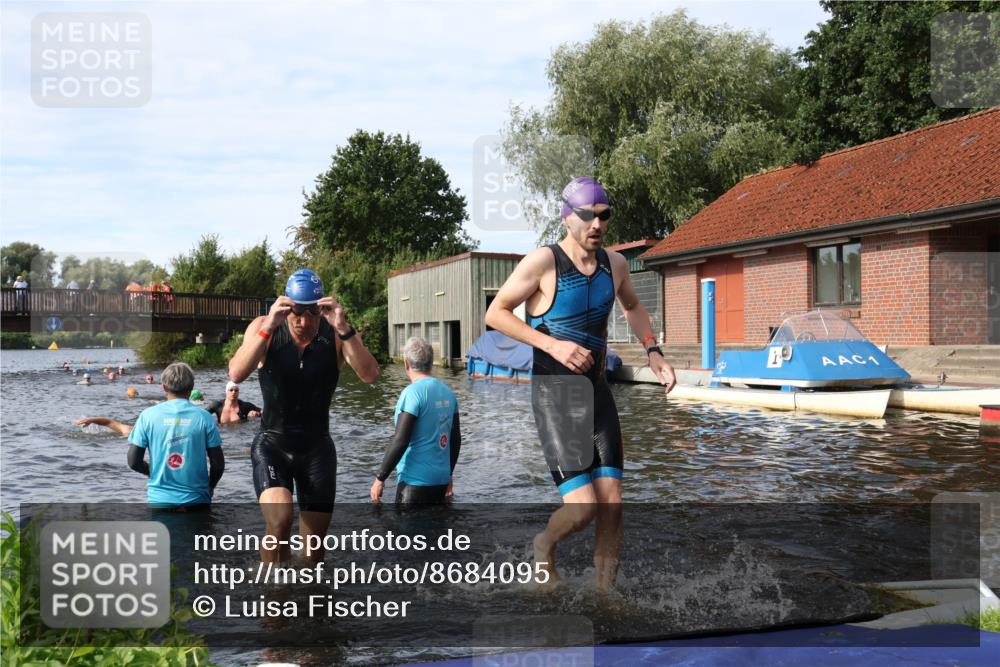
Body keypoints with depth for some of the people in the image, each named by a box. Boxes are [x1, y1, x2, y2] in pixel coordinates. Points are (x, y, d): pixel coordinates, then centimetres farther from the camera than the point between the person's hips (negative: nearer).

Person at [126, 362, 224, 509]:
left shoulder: (148, 416, -4)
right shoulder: (203, 417, -5)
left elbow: (133, 462, -4)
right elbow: (218, 464, -4)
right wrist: (209, 487, 16)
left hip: (159, 500, 1)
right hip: (196, 500, -1)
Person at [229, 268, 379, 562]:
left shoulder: (336, 334, -9)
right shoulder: (264, 328, -10)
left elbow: (370, 375, -23)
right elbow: (236, 374, -24)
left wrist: (344, 329, -34)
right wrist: (268, 328, -35)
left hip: (317, 447, 2)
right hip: (272, 443, -2)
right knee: (279, 522, -26)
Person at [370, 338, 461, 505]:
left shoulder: (412, 393, -14)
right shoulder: (448, 393, 8)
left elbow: (400, 441, -18)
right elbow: (456, 440, 14)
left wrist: (380, 478, -12)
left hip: (416, 480, -8)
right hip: (440, 479, 8)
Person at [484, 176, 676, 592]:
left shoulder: (614, 264, 6)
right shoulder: (542, 262, -12)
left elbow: (632, 307, 26)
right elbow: (496, 314, -8)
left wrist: (653, 353, 12)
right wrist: (552, 345, -18)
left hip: (597, 393, 6)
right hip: (553, 396, -5)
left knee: (612, 505, 0)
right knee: (582, 507, -12)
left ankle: (604, 593, 15)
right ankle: (545, 545, 21)